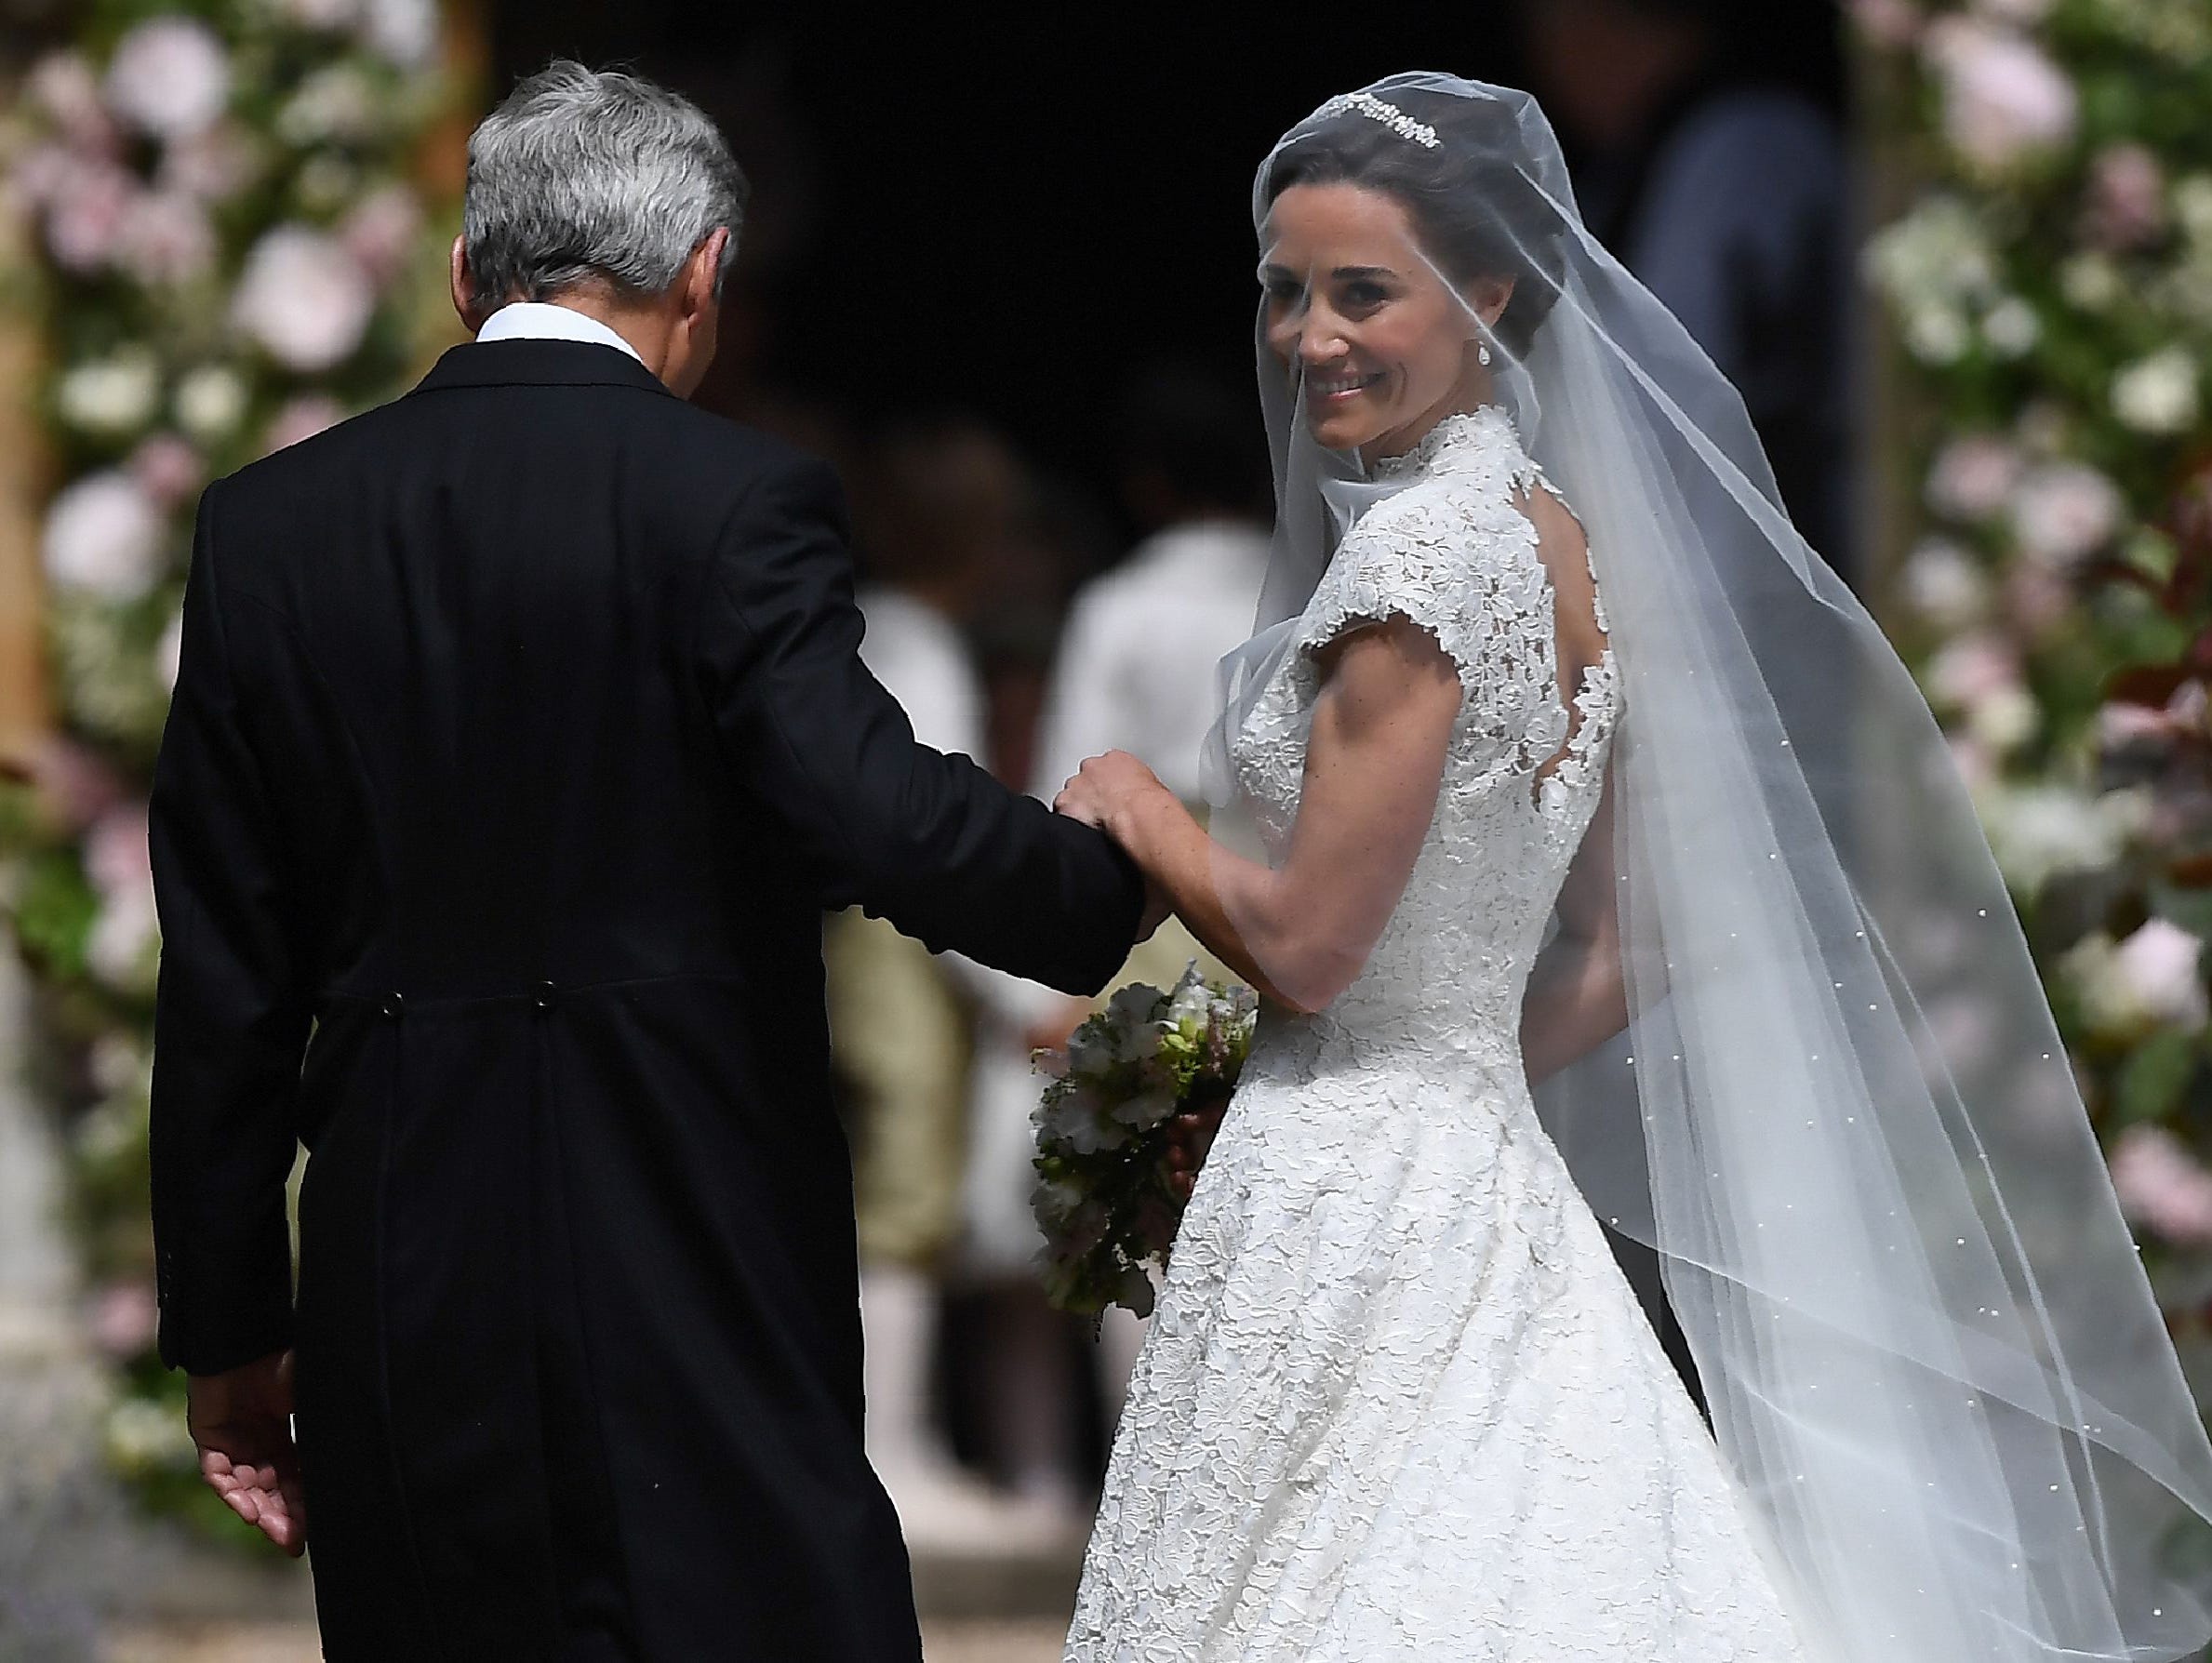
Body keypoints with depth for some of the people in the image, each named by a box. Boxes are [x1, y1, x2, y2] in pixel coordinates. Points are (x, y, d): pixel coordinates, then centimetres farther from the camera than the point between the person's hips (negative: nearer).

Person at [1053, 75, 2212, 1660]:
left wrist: (1138, 808, 0)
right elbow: (1627, 955, 16)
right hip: (1487, 1177, 9)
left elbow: (1308, 944, -17)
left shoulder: (1428, 543, -16)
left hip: (1348, 1215, -9)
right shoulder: (1562, 536, 12)